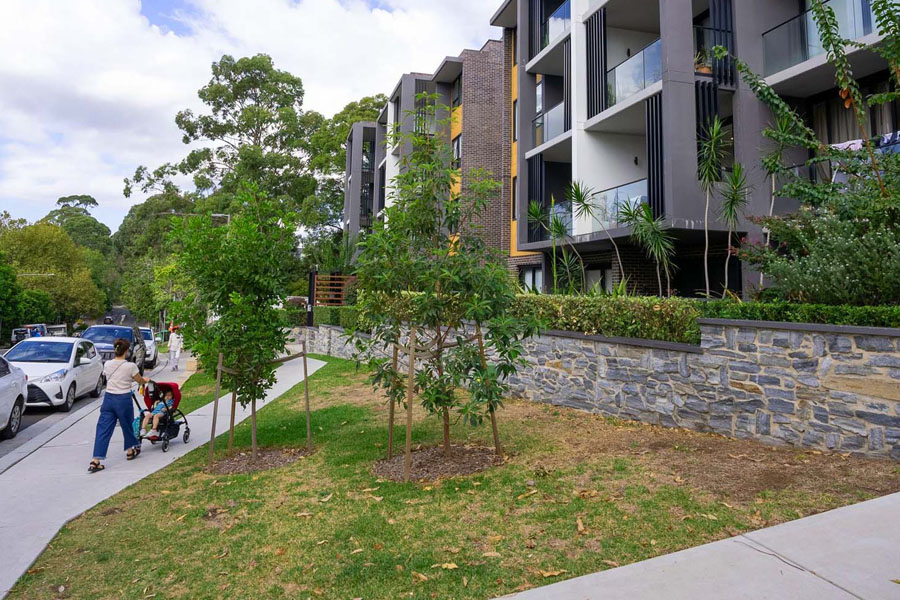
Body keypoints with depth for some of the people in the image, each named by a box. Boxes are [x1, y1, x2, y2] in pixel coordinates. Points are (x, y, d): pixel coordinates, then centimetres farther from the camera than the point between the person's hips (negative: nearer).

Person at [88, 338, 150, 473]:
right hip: (123, 399, -3)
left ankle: (96, 460, -4)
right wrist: (146, 380, 26)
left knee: (103, 429, 3)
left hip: (108, 398, 4)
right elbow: (140, 381, 3)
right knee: (127, 425, 17)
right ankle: (130, 450, 36)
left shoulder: (107, 364, 1)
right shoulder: (130, 366, -11)